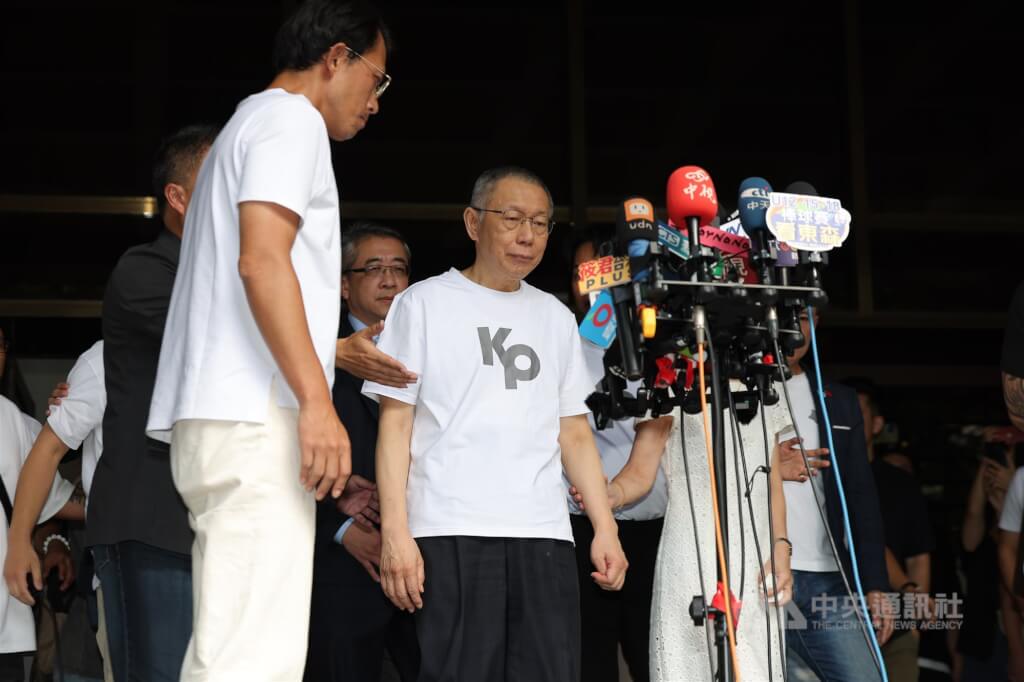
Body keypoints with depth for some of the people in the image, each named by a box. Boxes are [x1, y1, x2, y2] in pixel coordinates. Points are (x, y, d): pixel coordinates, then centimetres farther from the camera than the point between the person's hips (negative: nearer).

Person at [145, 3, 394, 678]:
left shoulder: (247, 125, 29)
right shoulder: (291, 118, -2)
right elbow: (261, 259, -16)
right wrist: (317, 401, -21)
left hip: (218, 418, 10)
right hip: (255, 418, -10)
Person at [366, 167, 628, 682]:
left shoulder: (556, 318, 20)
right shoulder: (424, 302, 7)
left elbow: (575, 433, 19)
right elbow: (396, 422, 2)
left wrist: (605, 528, 7)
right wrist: (394, 530, -9)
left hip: (544, 536, 4)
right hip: (451, 532, -3)